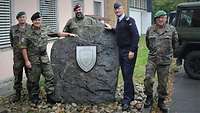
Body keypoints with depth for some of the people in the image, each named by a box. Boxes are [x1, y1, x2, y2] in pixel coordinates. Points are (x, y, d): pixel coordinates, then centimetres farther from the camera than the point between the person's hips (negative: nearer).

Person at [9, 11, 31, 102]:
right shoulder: (13, 29, 5)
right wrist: (16, 48, 9)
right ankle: (17, 93, 19)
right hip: (18, 56, 1)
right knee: (17, 75, 6)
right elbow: (12, 42, 15)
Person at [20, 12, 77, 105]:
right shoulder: (28, 33, -8)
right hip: (33, 59, -4)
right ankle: (34, 97, 20)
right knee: (34, 80, 5)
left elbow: (57, 34, 14)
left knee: (50, 76, 0)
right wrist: (26, 61, -11)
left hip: (44, 58, 4)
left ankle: (50, 96, 8)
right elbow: (24, 47, -7)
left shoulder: (45, 30, 5)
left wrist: (69, 34, 12)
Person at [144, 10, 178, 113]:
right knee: (148, 79, -9)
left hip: (165, 60, -1)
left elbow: (174, 43, 14)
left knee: (163, 82, 6)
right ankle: (149, 97, 13)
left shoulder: (171, 29, -1)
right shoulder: (150, 30, 4)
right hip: (152, 59, 1)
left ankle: (161, 101, 23)